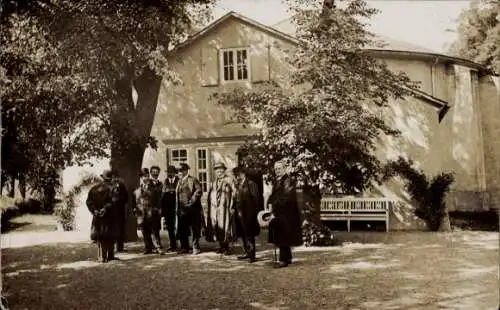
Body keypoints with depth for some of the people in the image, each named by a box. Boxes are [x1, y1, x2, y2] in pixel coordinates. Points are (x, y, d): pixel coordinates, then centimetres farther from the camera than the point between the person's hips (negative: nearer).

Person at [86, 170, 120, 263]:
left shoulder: (94, 188, 5)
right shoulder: (111, 188, -8)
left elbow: (89, 201, 1)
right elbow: (114, 201, -21)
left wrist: (94, 210, -5)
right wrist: (105, 208, -18)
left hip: (97, 215, 4)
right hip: (110, 216, -4)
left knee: (100, 237, 9)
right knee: (110, 237, 7)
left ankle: (102, 257, 7)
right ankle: (110, 256, 10)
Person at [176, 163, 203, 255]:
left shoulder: (193, 180, -1)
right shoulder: (179, 182, 17)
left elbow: (198, 190, -12)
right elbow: (177, 194, 20)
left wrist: (192, 201, -16)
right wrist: (178, 208, 11)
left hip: (192, 209, -6)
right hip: (182, 209, 6)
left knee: (195, 229, -1)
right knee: (182, 230, 7)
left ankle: (196, 248, 6)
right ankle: (185, 248, 17)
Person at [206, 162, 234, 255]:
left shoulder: (228, 181, -3)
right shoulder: (214, 183, 16)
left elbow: (232, 194, -9)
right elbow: (210, 195, 16)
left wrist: (231, 208, -16)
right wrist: (208, 208, 8)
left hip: (224, 208, -6)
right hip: (214, 208, 6)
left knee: (224, 226, -3)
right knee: (216, 226, 7)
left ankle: (226, 246, 7)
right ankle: (221, 246, 17)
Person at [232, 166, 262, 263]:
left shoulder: (251, 184, -7)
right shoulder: (237, 186, 15)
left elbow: (256, 198, -11)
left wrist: (255, 210, -15)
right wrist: (235, 208, 6)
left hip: (248, 214, -7)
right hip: (240, 213, 7)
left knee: (249, 234, -5)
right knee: (243, 235, 12)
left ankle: (252, 254, 0)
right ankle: (248, 253, 22)